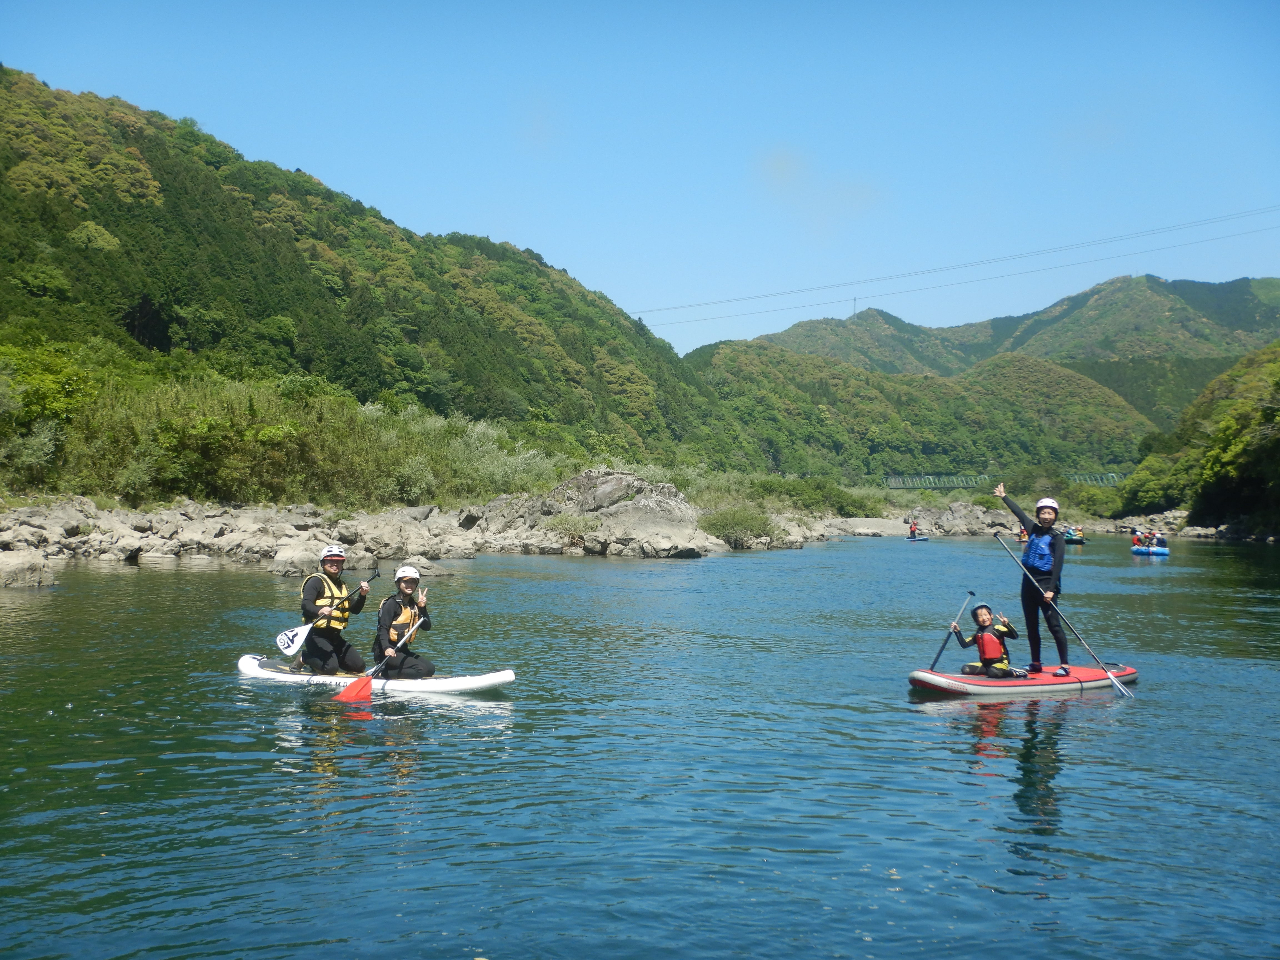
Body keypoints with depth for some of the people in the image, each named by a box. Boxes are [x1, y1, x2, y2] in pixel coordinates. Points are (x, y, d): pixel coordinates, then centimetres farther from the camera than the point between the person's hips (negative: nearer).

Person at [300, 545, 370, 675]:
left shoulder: (342, 586, 20)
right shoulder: (316, 581, -6)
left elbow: (354, 610, 18)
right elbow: (306, 604, -20)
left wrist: (362, 596, -1)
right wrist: (319, 611, -41)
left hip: (335, 637, 8)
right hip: (317, 635, -8)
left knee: (359, 666, 1)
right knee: (331, 668, -25)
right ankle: (304, 657, 3)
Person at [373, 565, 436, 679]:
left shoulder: (413, 604, 13)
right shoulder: (392, 603, -10)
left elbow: (427, 627, 6)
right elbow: (383, 628, -17)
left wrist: (422, 608, -8)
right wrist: (387, 648, -33)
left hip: (402, 650, 9)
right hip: (387, 652, -9)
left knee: (430, 668, 3)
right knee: (422, 669, -21)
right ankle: (387, 673, -11)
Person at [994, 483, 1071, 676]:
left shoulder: (1056, 537, -6)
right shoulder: (1033, 529, 11)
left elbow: (1058, 565, -12)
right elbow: (1019, 512, 25)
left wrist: (1051, 589, -20)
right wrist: (1003, 496, 35)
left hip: (1046, 584, -7)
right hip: (1029, 582, 7)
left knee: (1053, 624, -10)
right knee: (1031, 626, 10)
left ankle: (1065, 665, -7)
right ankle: (1035, 664, 18)